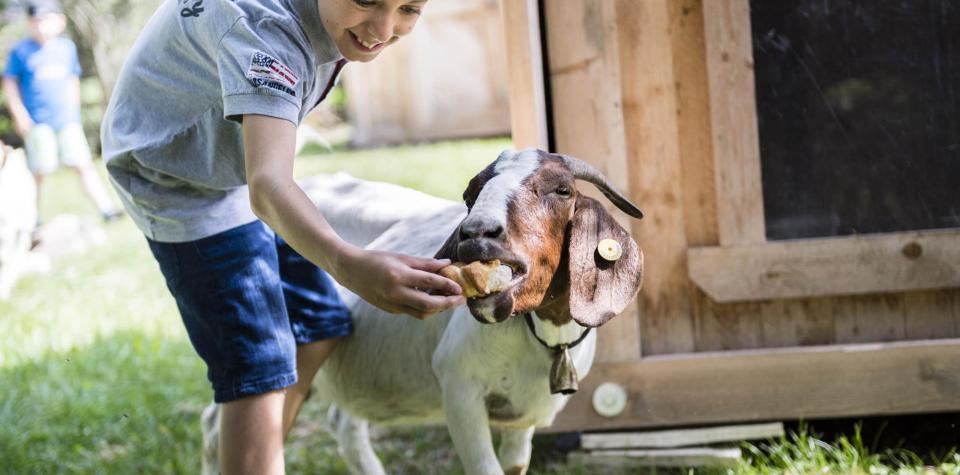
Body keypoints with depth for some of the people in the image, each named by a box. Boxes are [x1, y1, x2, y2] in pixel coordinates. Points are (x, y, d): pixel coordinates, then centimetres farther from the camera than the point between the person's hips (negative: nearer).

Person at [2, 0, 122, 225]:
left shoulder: (67, 48, 8)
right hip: (37, 122, -3)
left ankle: (107, 209, -5)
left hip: (67, 119, 3)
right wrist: (19, 114, -6)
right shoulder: (21, 51, -4)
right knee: (38, 171, -1)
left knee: (83, 163, -3)